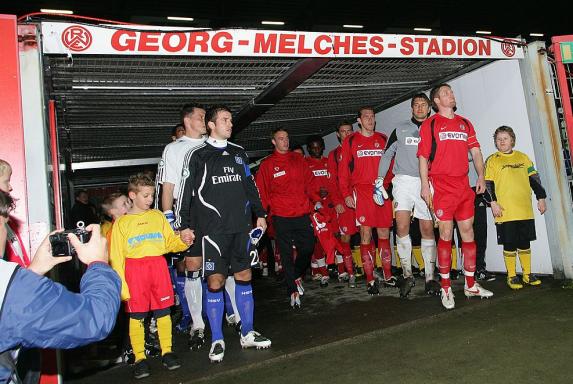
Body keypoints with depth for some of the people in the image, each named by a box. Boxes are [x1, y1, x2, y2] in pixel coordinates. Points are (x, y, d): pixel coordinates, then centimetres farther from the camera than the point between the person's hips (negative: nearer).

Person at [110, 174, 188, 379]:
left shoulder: (158, 216, 11)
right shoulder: (121, 223, 5)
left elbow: (170, 243, 12)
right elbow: (116, 257, 3)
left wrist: (183, 240, -9)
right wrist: (121, 285, -3)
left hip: (158, 266, 2)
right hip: (134, 268, -2)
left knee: (163, 311, 6)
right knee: (136, 315, 2)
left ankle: (167, 352, 18)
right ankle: (139, 358, 13)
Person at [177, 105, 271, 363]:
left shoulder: (239, 153, 15)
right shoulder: (197, 156, 0)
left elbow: (250, 186, 20)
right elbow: (187, 192, -2)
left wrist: (260, 214, 16)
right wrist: (185, 225, -6)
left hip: (242, 226, 5)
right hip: (213, 229, -4)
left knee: (244, 277, 8)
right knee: (215, 281, -3)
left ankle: (247, 333, 20)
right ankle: (217, 341, 11)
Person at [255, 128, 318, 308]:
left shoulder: (298, 159, 12)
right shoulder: (267, 164, 2)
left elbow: (308, 182, 17)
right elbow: (262, 191, 1)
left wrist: (316, 199, 6)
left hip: (302, 213, 3)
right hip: (281, 216, -3)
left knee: (308, 248, 7)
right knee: (286, 254, 0)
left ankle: (296, 276, 34)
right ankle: (293, 290, 10)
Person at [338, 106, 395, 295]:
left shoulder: (383, 139, 14)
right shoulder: (350, 141, 7)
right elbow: (343, 170, 4)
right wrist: (346, 194, -4)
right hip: (362, 192, -2)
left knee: (384, 234, 7)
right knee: (366, 236, -4)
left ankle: (388, 275, 19)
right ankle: (370, 280, 3)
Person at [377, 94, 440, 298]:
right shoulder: (400, 129, 15)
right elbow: (387, 154, 16)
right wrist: (380, 178, 5)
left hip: (427, 183, 1)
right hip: (404, 181, 0)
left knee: (427, 229, 1)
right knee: (402, 226, -15)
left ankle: (430, 277, 8)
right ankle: (407, 274, -5)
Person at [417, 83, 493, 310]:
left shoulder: (465, 123, 18)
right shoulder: (430, 124, 3)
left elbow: (475, 151, 16)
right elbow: (423, 157, -3)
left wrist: (481, 176, 3)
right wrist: (425, 185, -10)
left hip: (464, 185, 5)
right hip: (441, 186, -5)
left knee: (468, 232, 7)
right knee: (446, 235, -5)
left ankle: (470, 285, 17)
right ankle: (445, 288, 4)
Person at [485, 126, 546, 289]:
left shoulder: (523, 157, 14)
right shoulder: (492, 160, 2)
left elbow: (534, 178, 17)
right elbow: (488, 184, -3)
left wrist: (541, 197, 12)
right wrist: (493, 203, -12)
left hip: (525, 210, 4)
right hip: (505, 212, -4)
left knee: (525, 242, 11)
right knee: (509, 244, 1)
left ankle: (527, 274, 23)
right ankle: (512, 276, 12)